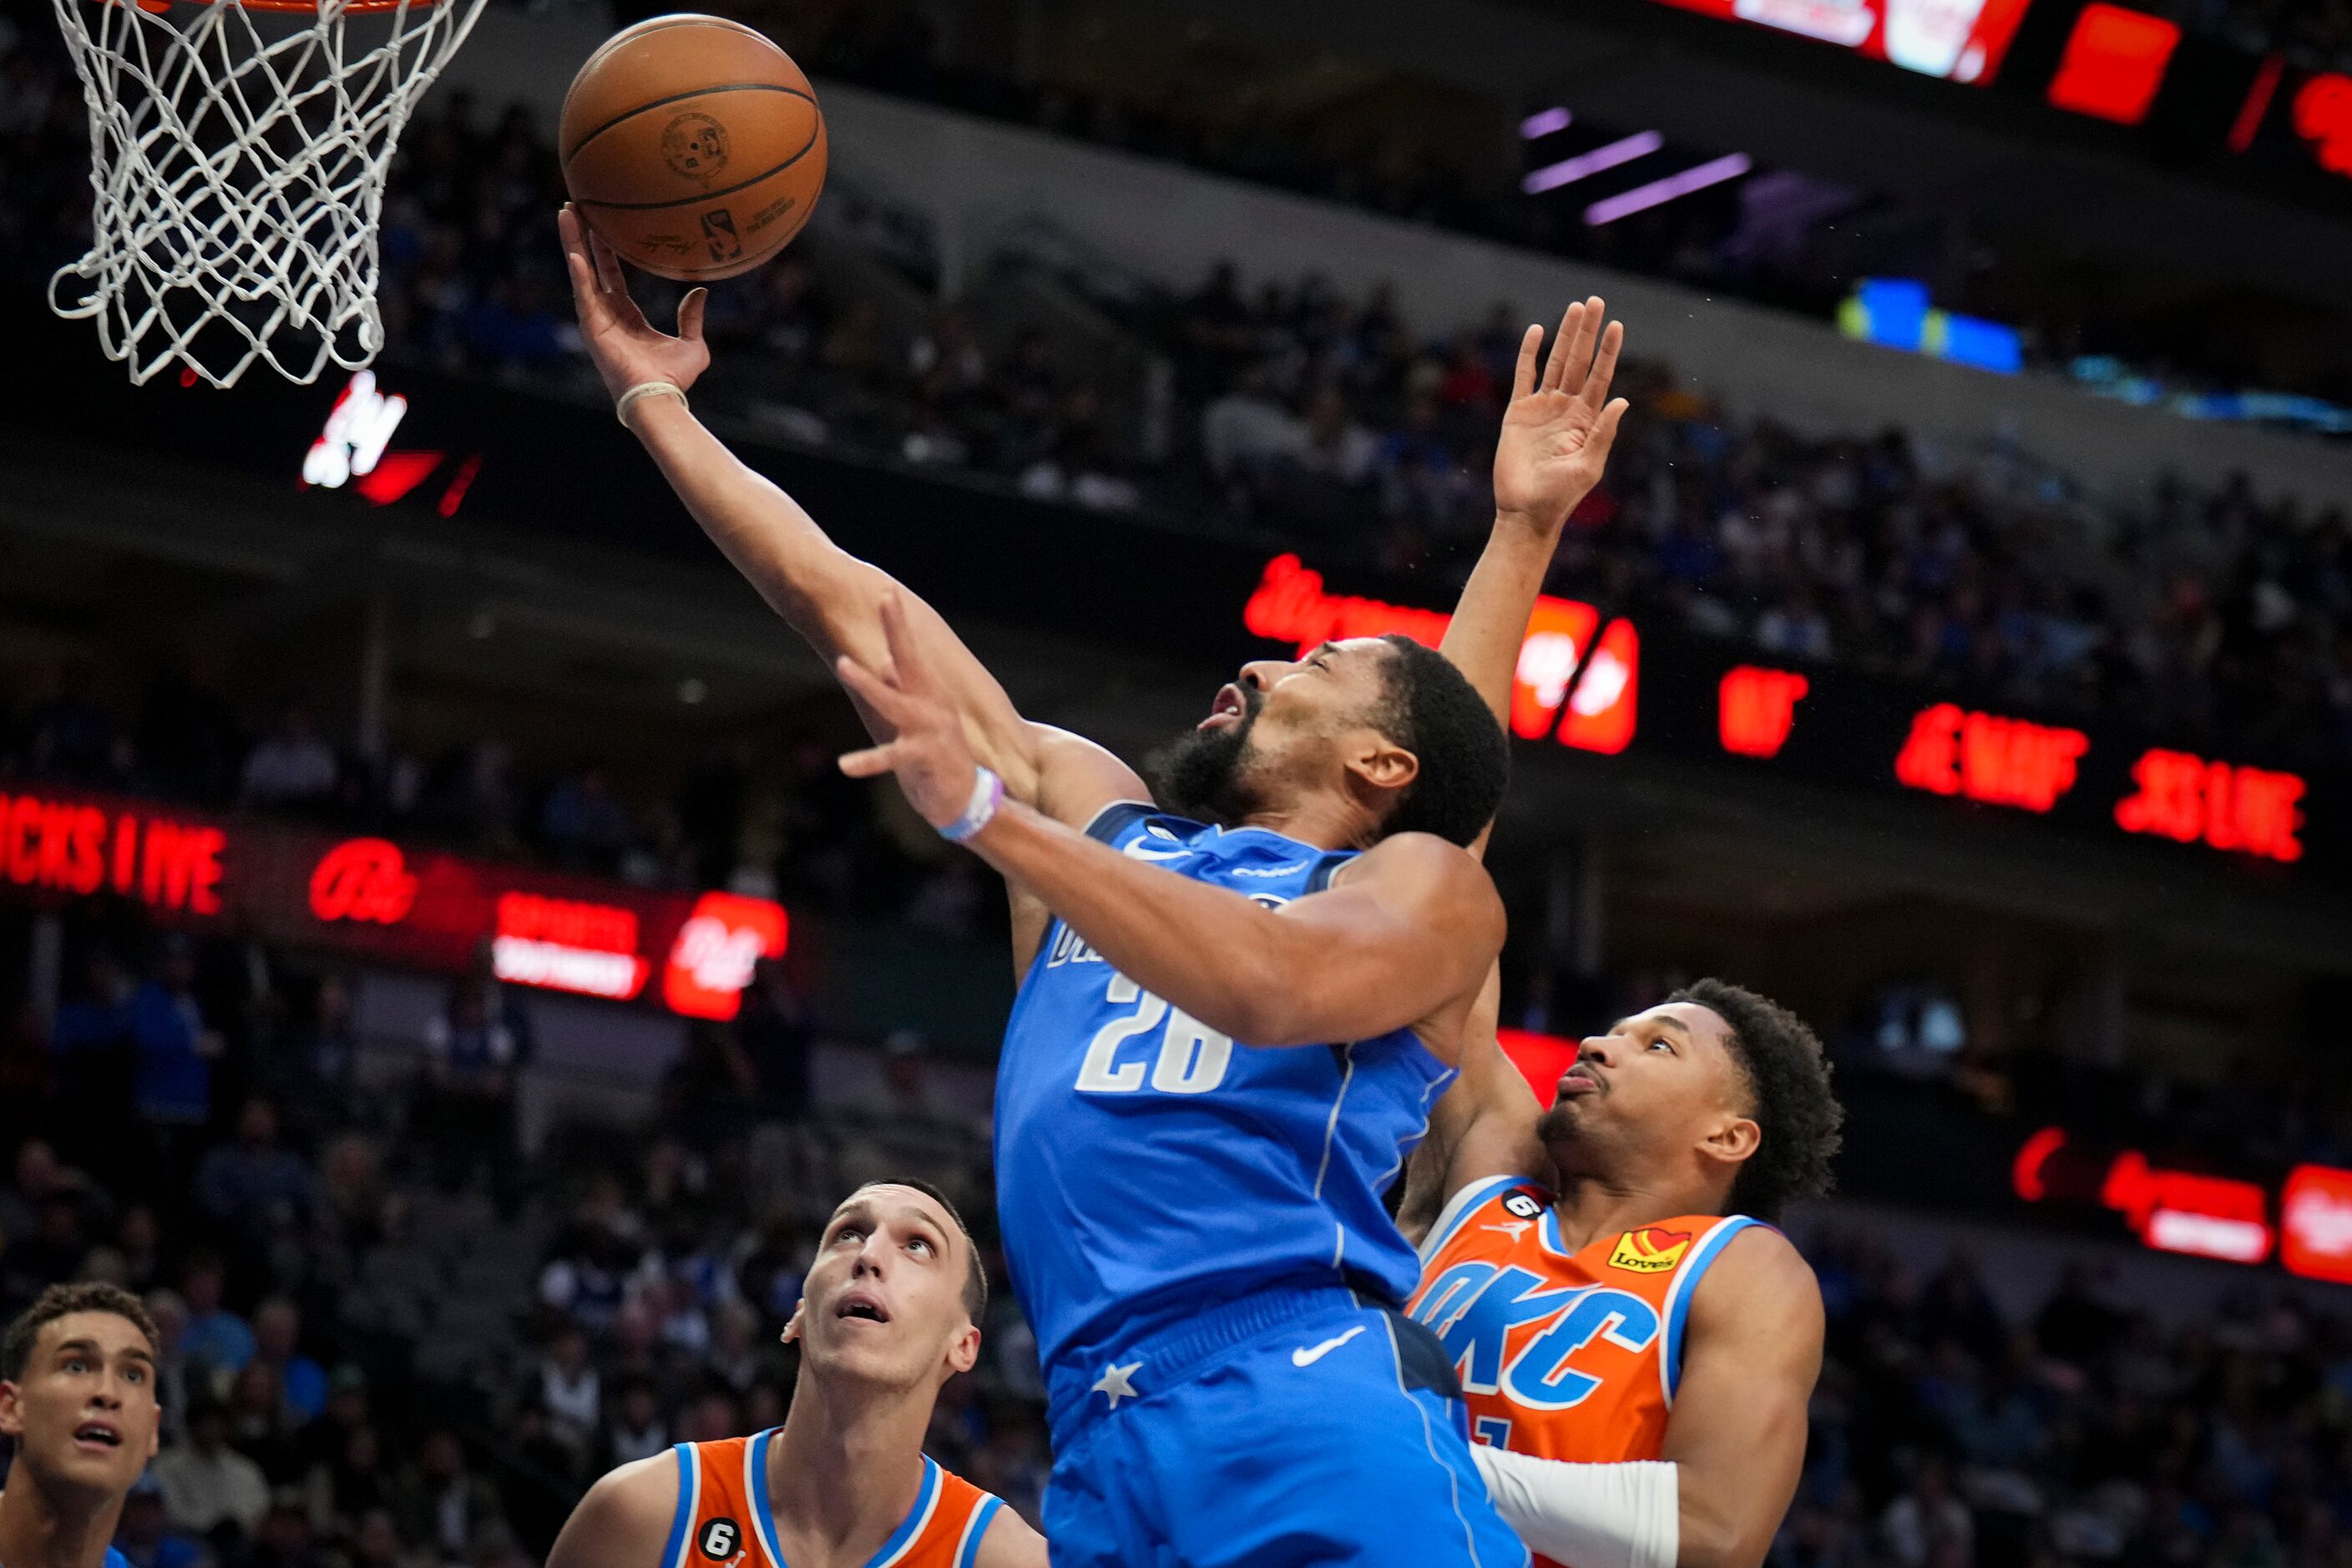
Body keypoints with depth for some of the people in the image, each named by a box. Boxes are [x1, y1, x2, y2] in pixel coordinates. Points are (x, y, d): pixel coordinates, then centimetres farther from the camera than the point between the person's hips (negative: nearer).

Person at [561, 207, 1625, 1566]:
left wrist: (986, 810, -18)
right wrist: (655, 401, 30)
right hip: (1105, 1448, 5)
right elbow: (849, 605, 29)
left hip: (1316, 1415, -5)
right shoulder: (1096, 819, 27)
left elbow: (1276, 984, -13)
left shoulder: (1428, 888, 10)